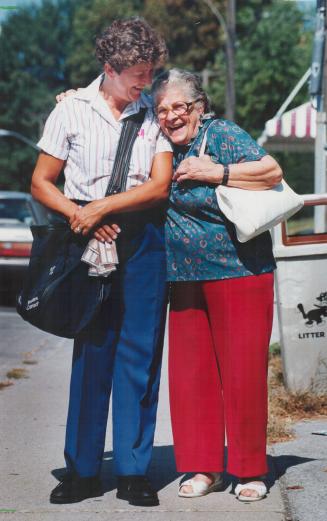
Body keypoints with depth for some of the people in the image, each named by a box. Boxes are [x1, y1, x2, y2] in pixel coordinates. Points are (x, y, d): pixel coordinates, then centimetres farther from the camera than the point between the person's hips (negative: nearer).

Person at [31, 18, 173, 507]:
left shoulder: (154, 113, 6)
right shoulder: (71, 109, 5)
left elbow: (159, 186, -1)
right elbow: (41, 183, 5)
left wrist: (102, 206, -12)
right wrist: (81, 216, -11)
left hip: (143, 238, 1)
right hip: (91, 240, -1)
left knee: (140, 350, 0)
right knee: (90, 348, 1)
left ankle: (134, 470, 6)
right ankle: (83, 470, 9)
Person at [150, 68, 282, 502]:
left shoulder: (223, 135, -7)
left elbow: (272, 172, -17)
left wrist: (216, 173, -20)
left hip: (239, 272, -6)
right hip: (186, 277, 6)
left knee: (243, 371, -2)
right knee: (190, 371, 5)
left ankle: (251, 471, 9)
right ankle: (205, 468, 16)